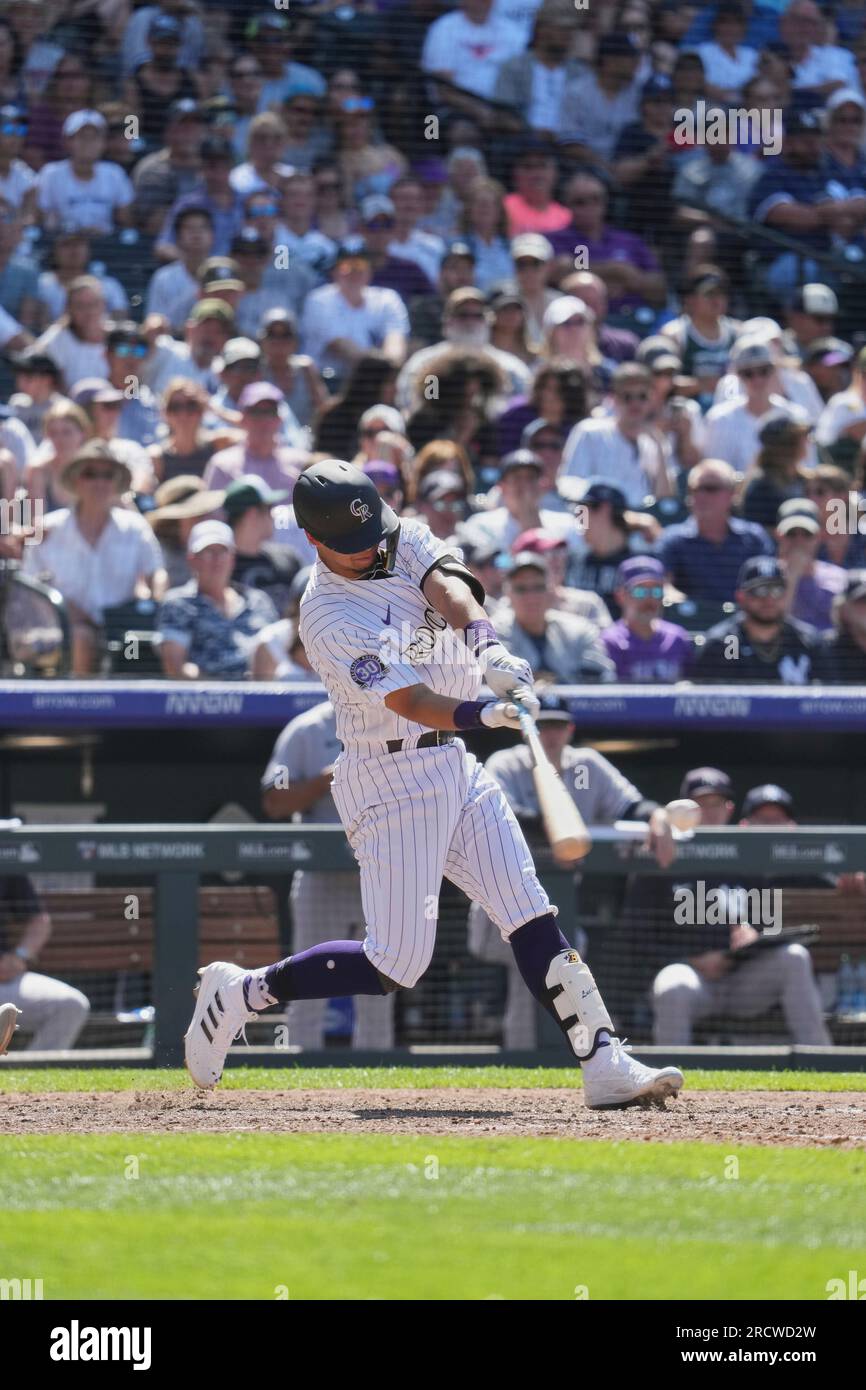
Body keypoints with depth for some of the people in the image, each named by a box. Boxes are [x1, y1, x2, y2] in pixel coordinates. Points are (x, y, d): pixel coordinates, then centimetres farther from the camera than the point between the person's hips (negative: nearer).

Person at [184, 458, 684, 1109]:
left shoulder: (405, 539, 2)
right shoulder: (328, 617, -19)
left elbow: (448, 586, -18)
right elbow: (410, 700, -30)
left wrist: (487, 644, -39)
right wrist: (481, 713, -49)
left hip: (455, 764, 7)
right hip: (392, 780, -7)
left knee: (533, 918, 0)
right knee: (397, 965, -8)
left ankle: (604, 1060, -2)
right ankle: (243, 992, 7)